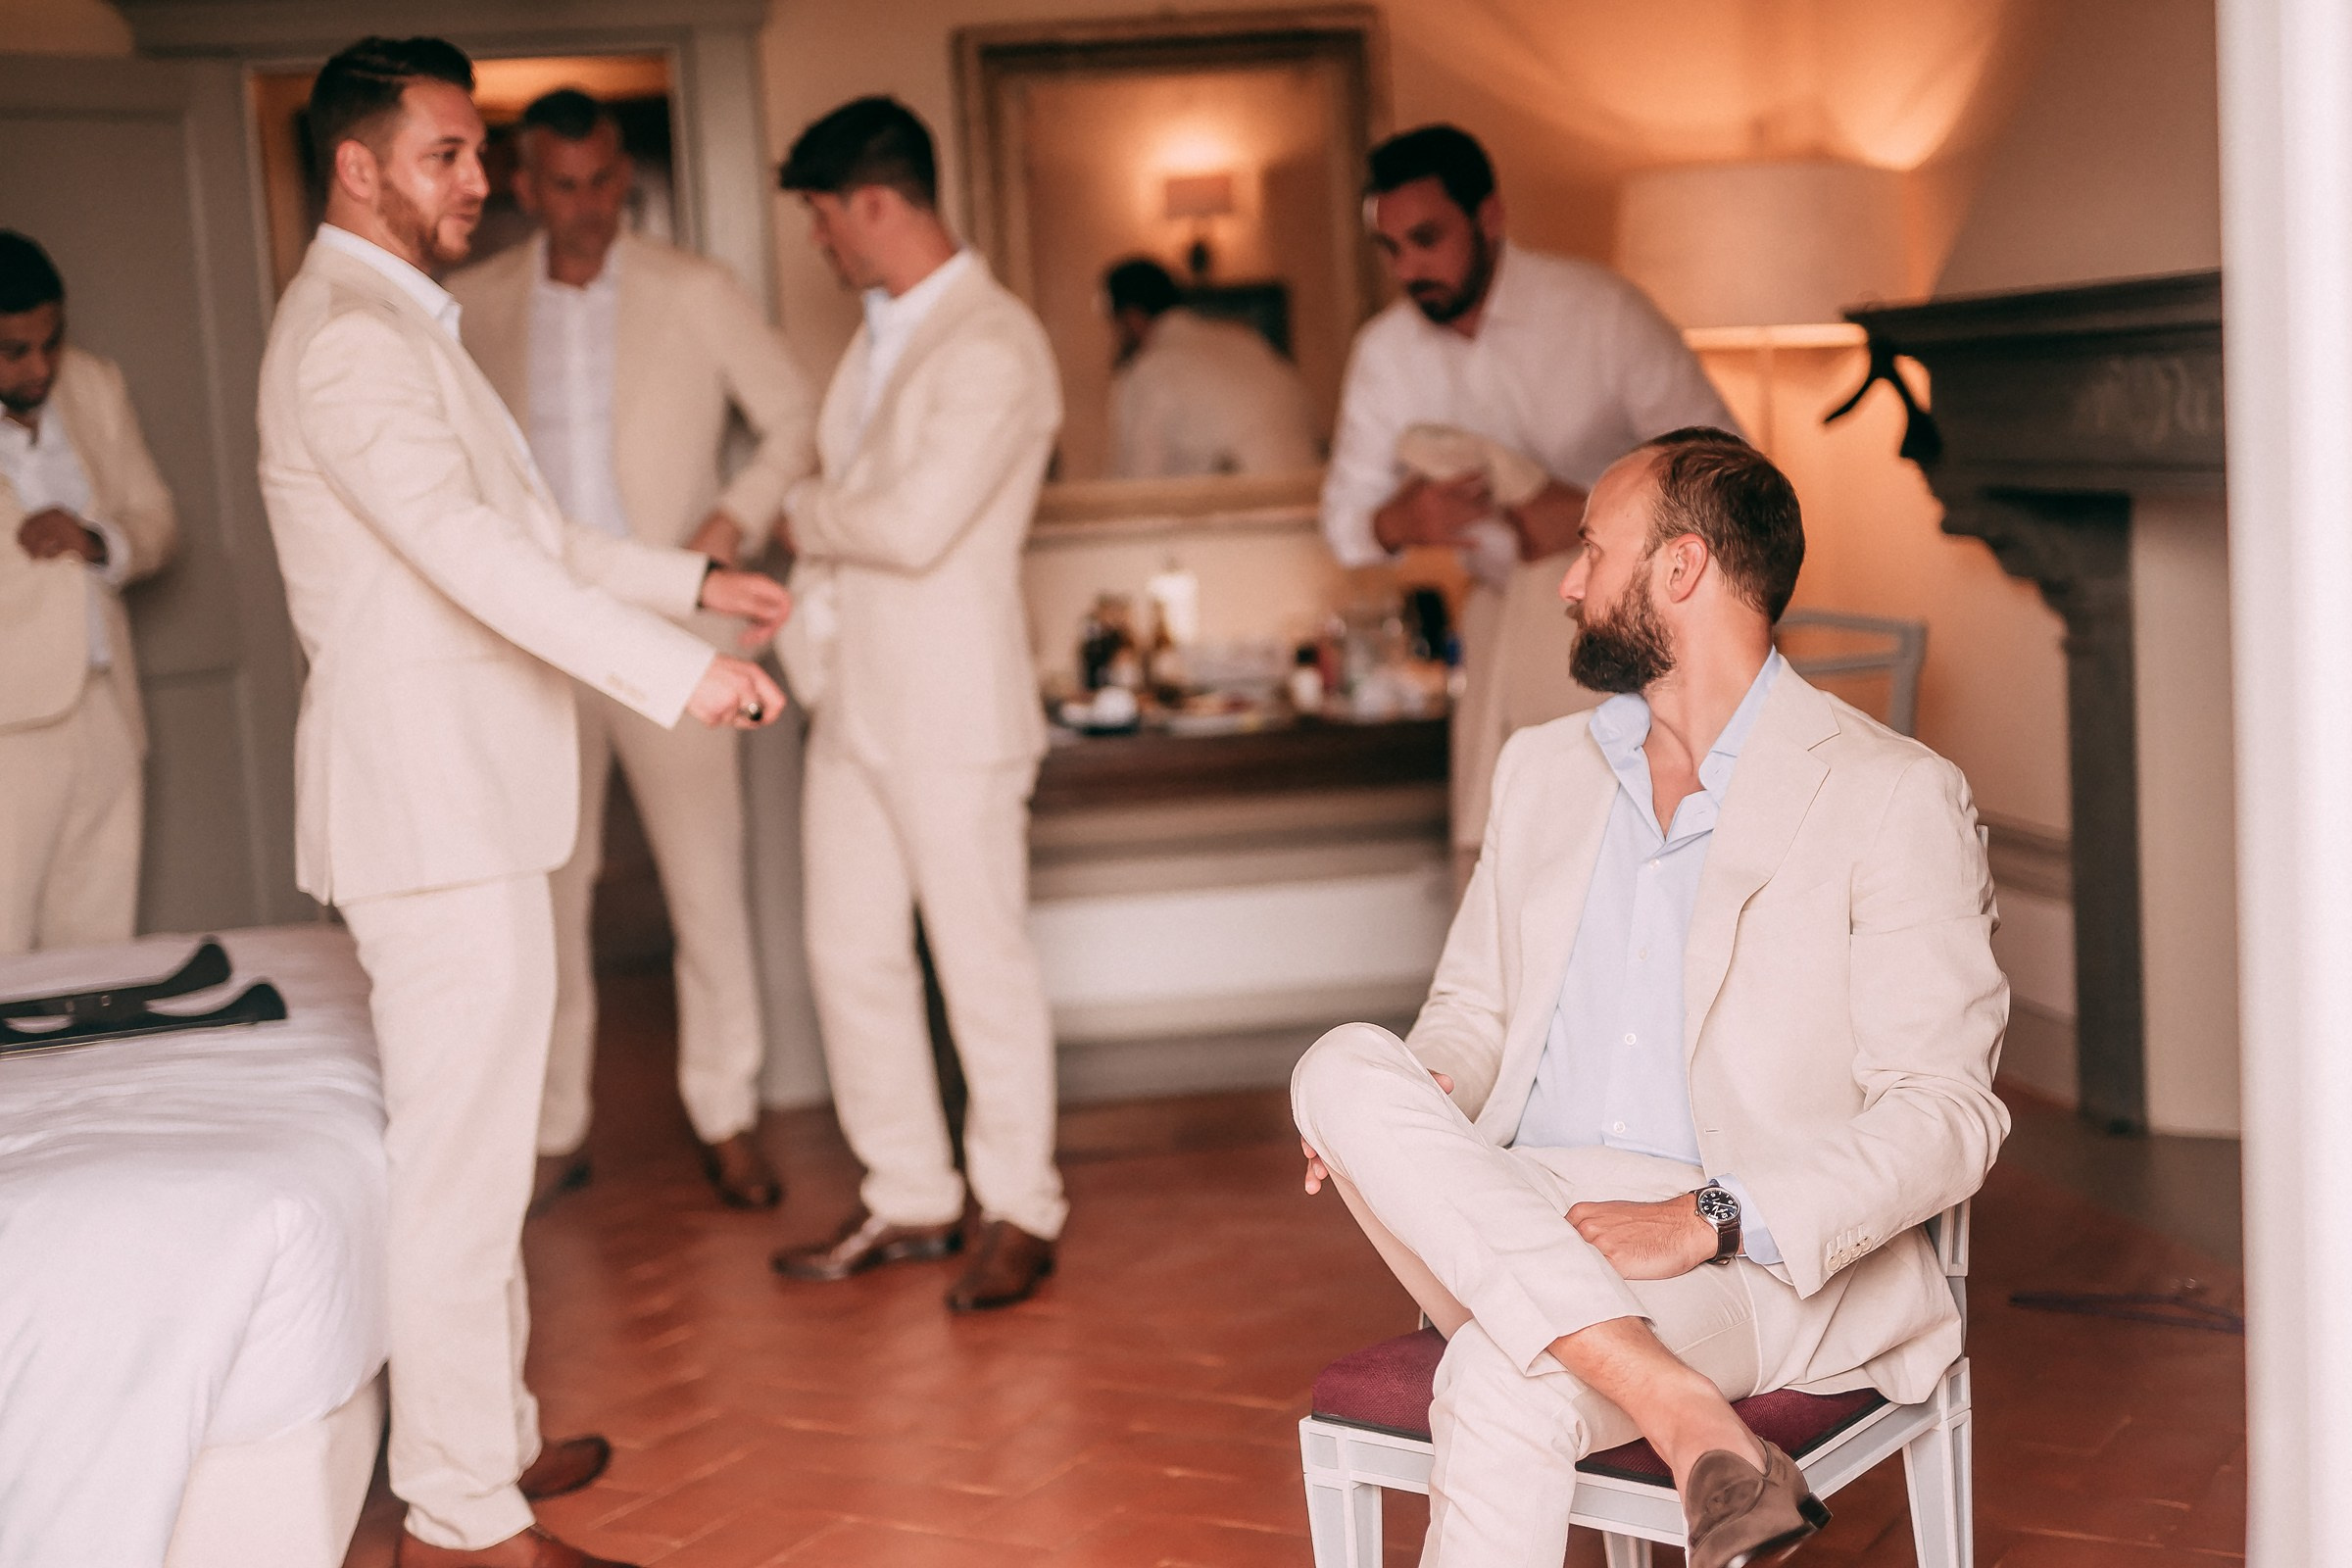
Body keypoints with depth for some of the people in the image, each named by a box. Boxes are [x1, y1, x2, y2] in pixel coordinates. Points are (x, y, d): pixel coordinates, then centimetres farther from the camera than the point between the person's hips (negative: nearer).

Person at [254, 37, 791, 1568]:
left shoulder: (403, 322, 19)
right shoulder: (349, 337, -16)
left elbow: (521, 528, 26)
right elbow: (469, 550, -28)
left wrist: (695, 576, 22)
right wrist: (677, 670, -32)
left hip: (469, 792, 11)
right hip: (430, 796, -11)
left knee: (481, 1148, 18)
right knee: (459, 1156, -6)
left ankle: (490, 1432, 30)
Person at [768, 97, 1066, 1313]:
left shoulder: (993, 348, -16)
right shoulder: (879, 337, 14)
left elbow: (914, 524, -24)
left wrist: (807, 518, -7)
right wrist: (811, 629, 9)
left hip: (954, 712, -9)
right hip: (855, 703, 9)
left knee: (982, 964, 1)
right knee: (849, 958, 11)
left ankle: (1019, 1212, 14)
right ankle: (909, 1200, 24)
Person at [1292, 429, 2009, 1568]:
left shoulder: (1892, 800, -2)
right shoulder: (1542, 768, 18)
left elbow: (1945, 1114, -8)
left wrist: (1708, 1219, -21)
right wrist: (1402, 1116, -3)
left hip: (1762, 1261, -6)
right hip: (1514, 1233, 6)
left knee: (1503, 1387, -36)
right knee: (1342, 1065, -26)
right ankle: (1695, 1430, -34)